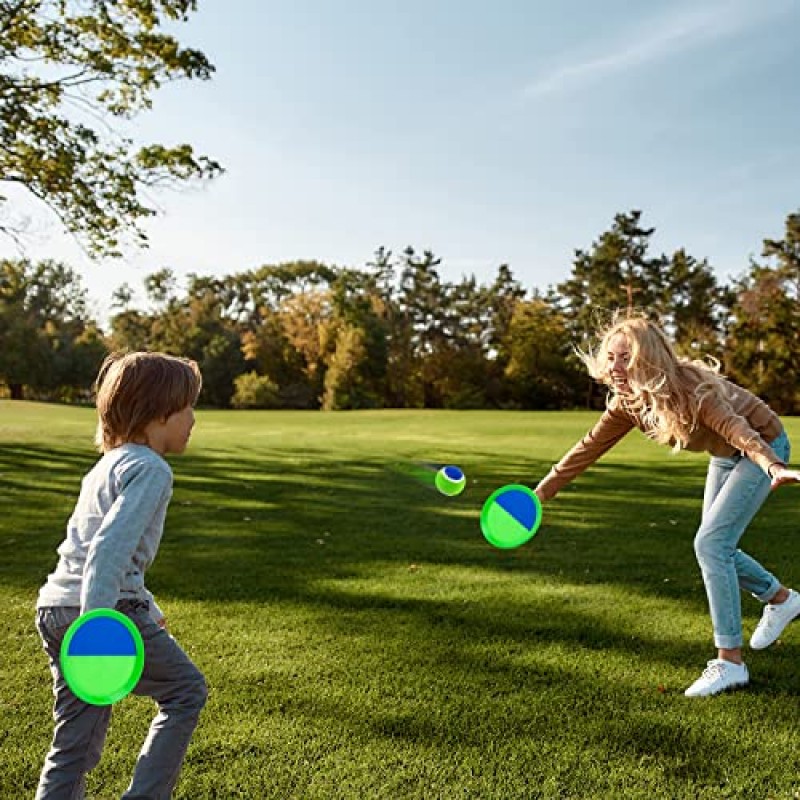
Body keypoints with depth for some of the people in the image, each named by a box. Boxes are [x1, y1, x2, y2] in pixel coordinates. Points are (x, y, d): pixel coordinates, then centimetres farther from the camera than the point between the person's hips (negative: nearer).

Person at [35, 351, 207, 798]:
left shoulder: (109, 464, 21)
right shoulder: (151, 469, -9)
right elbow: (109, 549, -21)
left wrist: (146, 607, 31)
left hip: (55, 609, 9)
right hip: (109, 608, -9)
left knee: (76, 744, 15)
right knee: (186, 692, 10)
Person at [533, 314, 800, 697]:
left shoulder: (688, 388, -35)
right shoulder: (629, 401, -13)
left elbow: (735, 426, -50)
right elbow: (589, 447, -9)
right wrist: (541, 492, -12)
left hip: (764, 447, -8)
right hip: (724, 456, 8)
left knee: (710, 543, -18)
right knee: (715, 547, 13)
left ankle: (729, 663, -9)